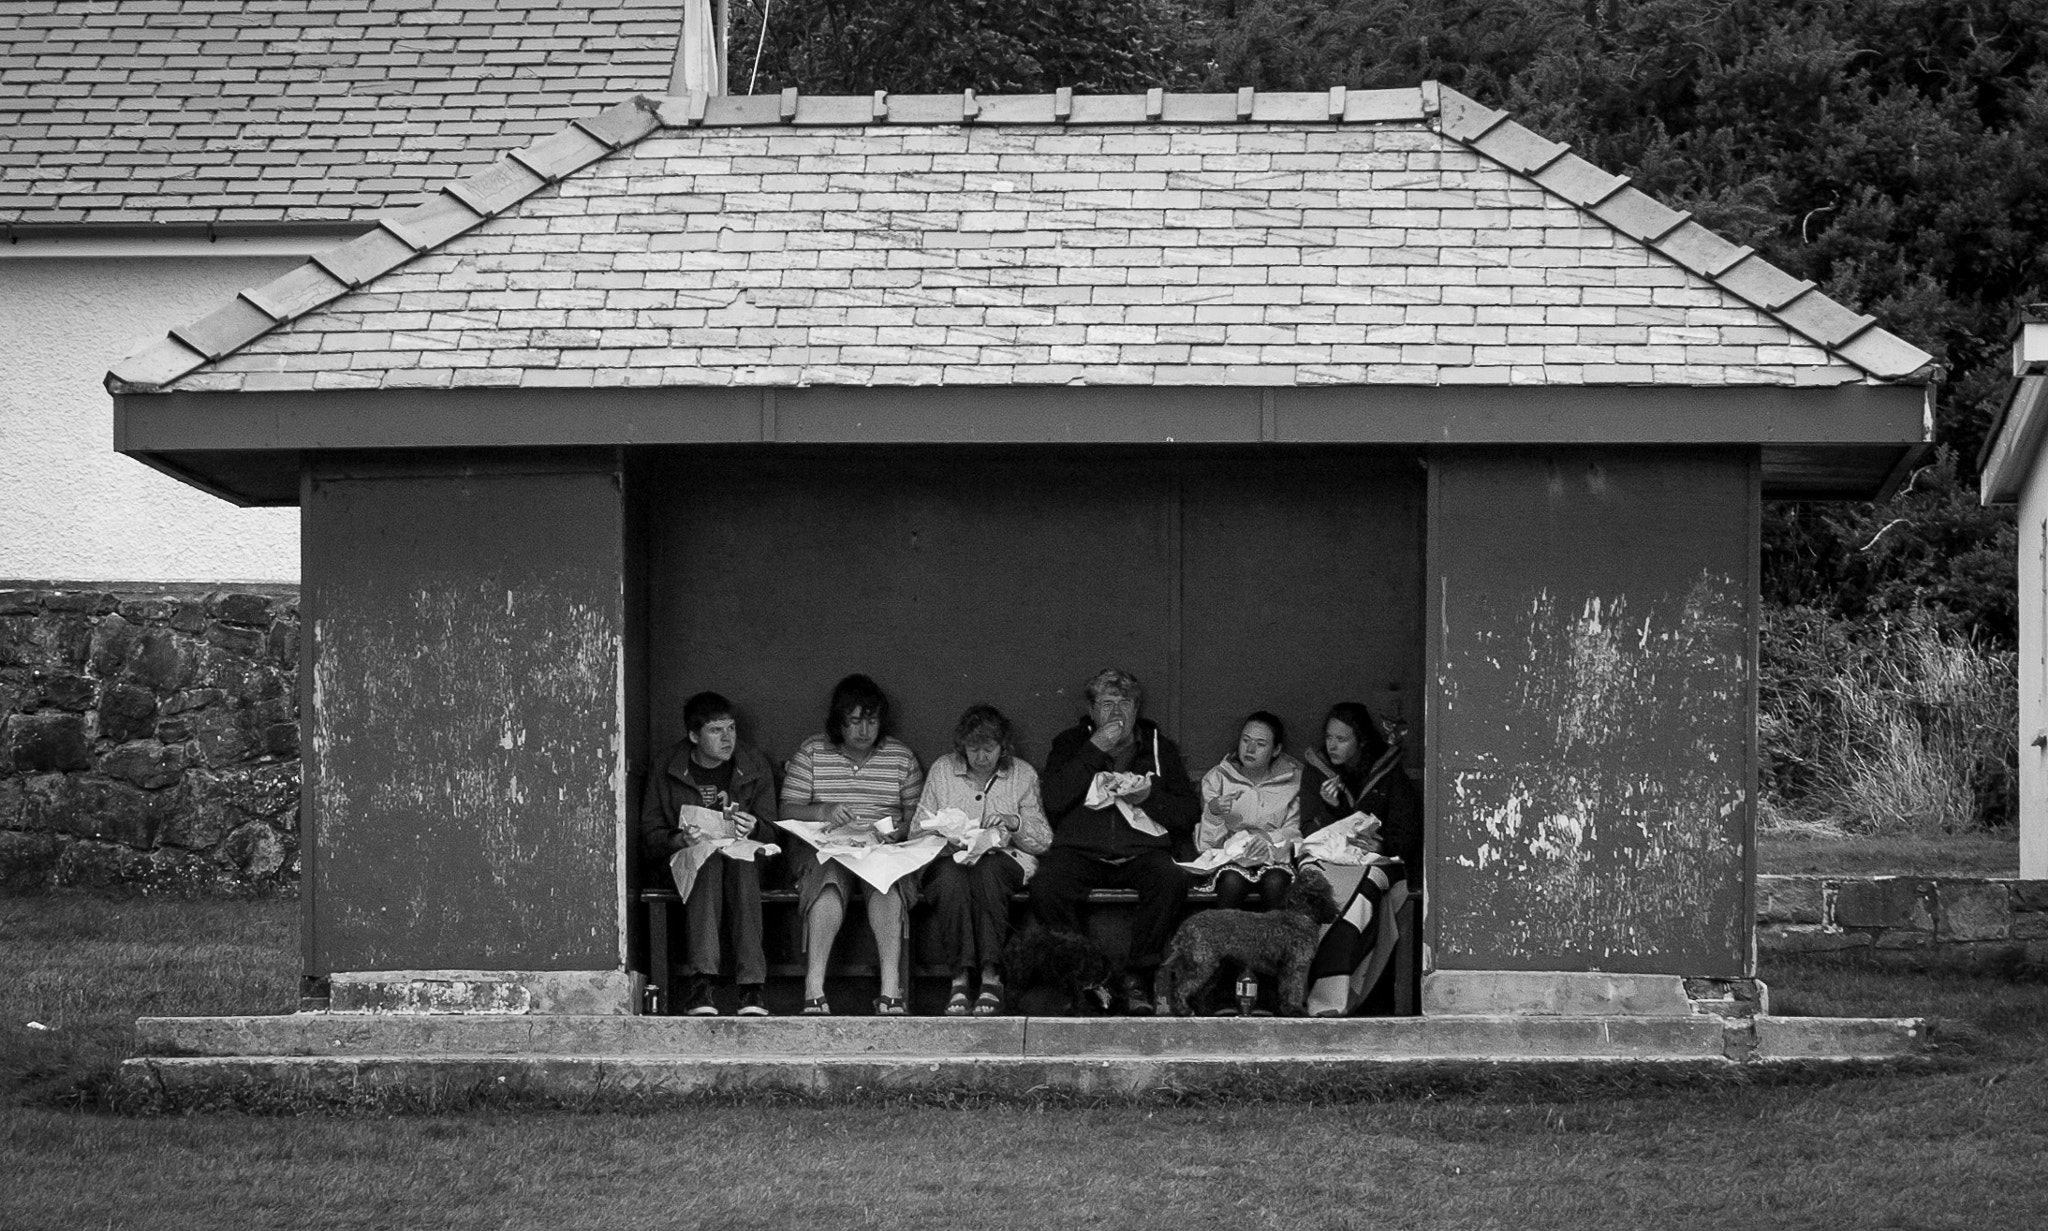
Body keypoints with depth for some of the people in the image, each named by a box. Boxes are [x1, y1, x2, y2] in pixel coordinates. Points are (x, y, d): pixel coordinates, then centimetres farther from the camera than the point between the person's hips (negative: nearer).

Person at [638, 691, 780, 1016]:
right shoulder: (668, 768, 3)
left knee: (743, 864, -36)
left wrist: (752, 830, -18)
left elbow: (770, 832, 6)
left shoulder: (754, 765, 6)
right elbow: (649, 833, 3)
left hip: (742, 857, 1)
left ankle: (751, 986, -44)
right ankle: (700, 981, -47)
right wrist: (680, 839, -19)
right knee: (709, 862, -37)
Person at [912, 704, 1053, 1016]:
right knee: (951, 874, -37)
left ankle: (990, 975, -41)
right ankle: (960, 976, -41)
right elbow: (918, 832, 10)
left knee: (987, 871, -37)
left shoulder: (1023, 776, 8)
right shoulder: (942, 771, 9)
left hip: (1004, 860, 0)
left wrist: (1014, 823, -11)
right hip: (947, 859, 0)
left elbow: (1043, 840, 8)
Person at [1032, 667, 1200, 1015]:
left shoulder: (1159, 747, 18)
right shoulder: (1071, 743, 16)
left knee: (1171, 880, -33)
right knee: (1045, 886, -33)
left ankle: (1137, 977, -20)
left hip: (1142, 852, 1)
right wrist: (1094, 752, -6)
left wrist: (1149, 796, -7)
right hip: (1080, 852, -1)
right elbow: (1053, 800, -3)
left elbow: (1189, 815, 11)